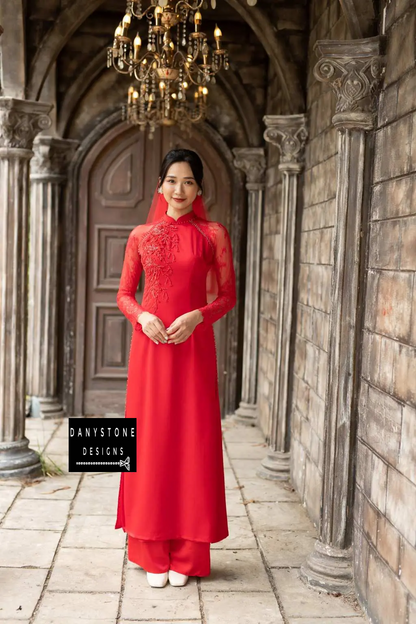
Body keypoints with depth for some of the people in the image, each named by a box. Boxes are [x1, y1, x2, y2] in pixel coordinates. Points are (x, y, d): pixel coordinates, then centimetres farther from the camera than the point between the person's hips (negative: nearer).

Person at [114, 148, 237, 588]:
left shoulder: (213, 234, 4)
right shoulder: (141, 235, 8)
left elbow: (227, 295, 4)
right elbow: (124, 294, 11)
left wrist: (197, 316, -14)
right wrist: (142, 316, -10)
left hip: (194, 345, -1)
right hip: (149, 345, 1)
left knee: (192, 441, 2)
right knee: (150, 440, 4)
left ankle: (186, 555, 15)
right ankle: (154, 554, 17)